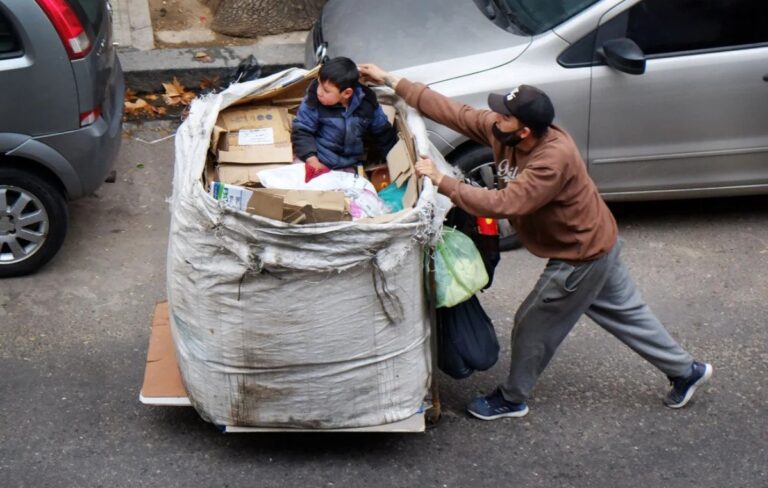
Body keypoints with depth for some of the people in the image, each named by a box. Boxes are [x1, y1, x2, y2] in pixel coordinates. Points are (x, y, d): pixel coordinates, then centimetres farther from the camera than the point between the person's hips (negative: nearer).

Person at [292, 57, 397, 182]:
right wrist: (312, 160, -20)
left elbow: (382, 132, 7)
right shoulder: (313, 102, -15)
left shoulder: (367, 103, -8)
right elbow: (301, 131, -8)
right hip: (321, 164, -2)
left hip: (352, 166, 2)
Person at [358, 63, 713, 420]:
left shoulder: (553, 161, -36)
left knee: (534, 325, 7)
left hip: (581, 257, -9)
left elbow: (502, 204, -41)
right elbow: (452, 111, -10)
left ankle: (511, 399, 27)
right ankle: (686, 371, 36)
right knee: (625, 313, 22)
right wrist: (391, 81, -11)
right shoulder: (501, 131, -13)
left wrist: (441, 182, -38)